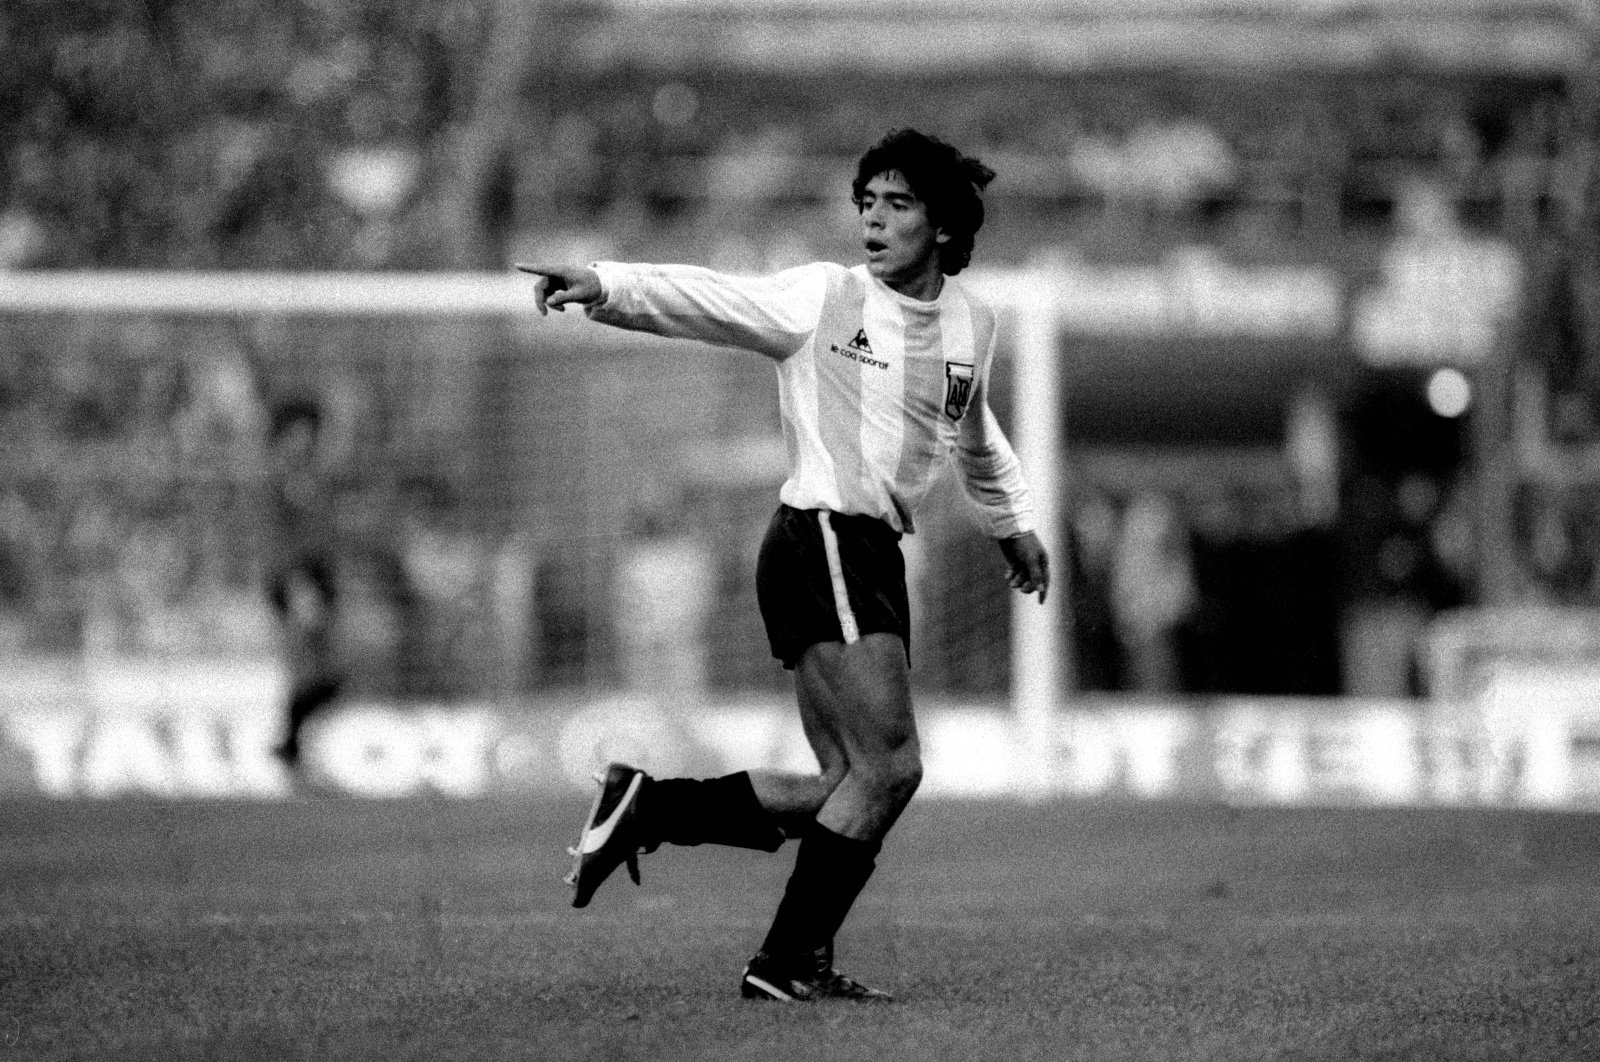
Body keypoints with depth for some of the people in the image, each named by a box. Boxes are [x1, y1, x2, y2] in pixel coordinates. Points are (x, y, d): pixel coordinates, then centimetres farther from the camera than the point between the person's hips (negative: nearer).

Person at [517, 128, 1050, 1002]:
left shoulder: (969, 323, 14)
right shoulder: (826, 297, -5)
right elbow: (706, 299, -15)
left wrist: (1012, 520, 42)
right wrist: (606, 285, -31)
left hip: (874, 555, 7)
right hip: (821, 539, -7)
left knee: (848, 789, 3)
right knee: (888, 766, -13)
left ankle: (648, 807, 11)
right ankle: (790, 962, -6)